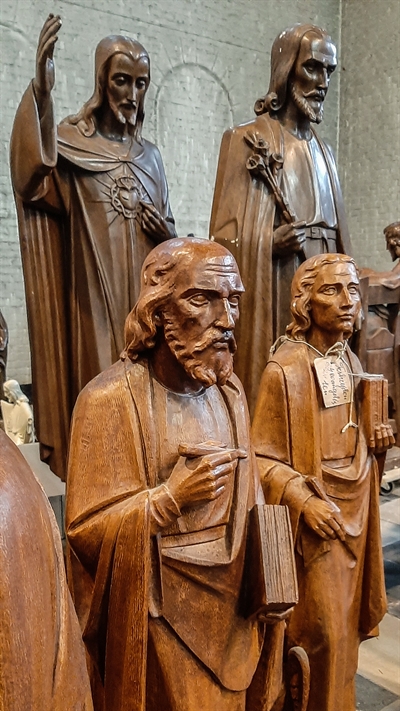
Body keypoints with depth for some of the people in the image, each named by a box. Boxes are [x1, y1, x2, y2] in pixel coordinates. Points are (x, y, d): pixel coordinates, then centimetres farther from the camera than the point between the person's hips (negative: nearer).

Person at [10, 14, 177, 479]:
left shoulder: (149, 155, 15)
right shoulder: (70, 142, -1)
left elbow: (167, 231, 22)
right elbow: (33, 170, -26)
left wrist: (165, 232, -2)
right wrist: (41, 89, -38)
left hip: (142, 298, 5)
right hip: (93, 299, -4)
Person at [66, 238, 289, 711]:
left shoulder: (228, 389, -1)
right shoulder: (110, 400, -20)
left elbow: (246, 494, 8)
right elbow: (85, 530, -17)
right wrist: (170, 498, -28)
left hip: (232, 603, 6)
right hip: (163, 615, -5)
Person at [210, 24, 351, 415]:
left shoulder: (322, 151, 17)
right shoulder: (246, 140, -1)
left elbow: (337, 237, 17)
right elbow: (226, 237, -7)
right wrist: (270, 244, -22)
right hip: (269, 295, -6)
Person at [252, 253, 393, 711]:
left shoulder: (351, 363, 5)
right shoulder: (284, 370, -17)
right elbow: (262, 457, -15)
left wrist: (377, 443, -2)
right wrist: (304, 501, -24)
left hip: (354, 510, 7)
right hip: (316, 517, -6)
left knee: (346, 621, 18)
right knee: (321, 631, 4)